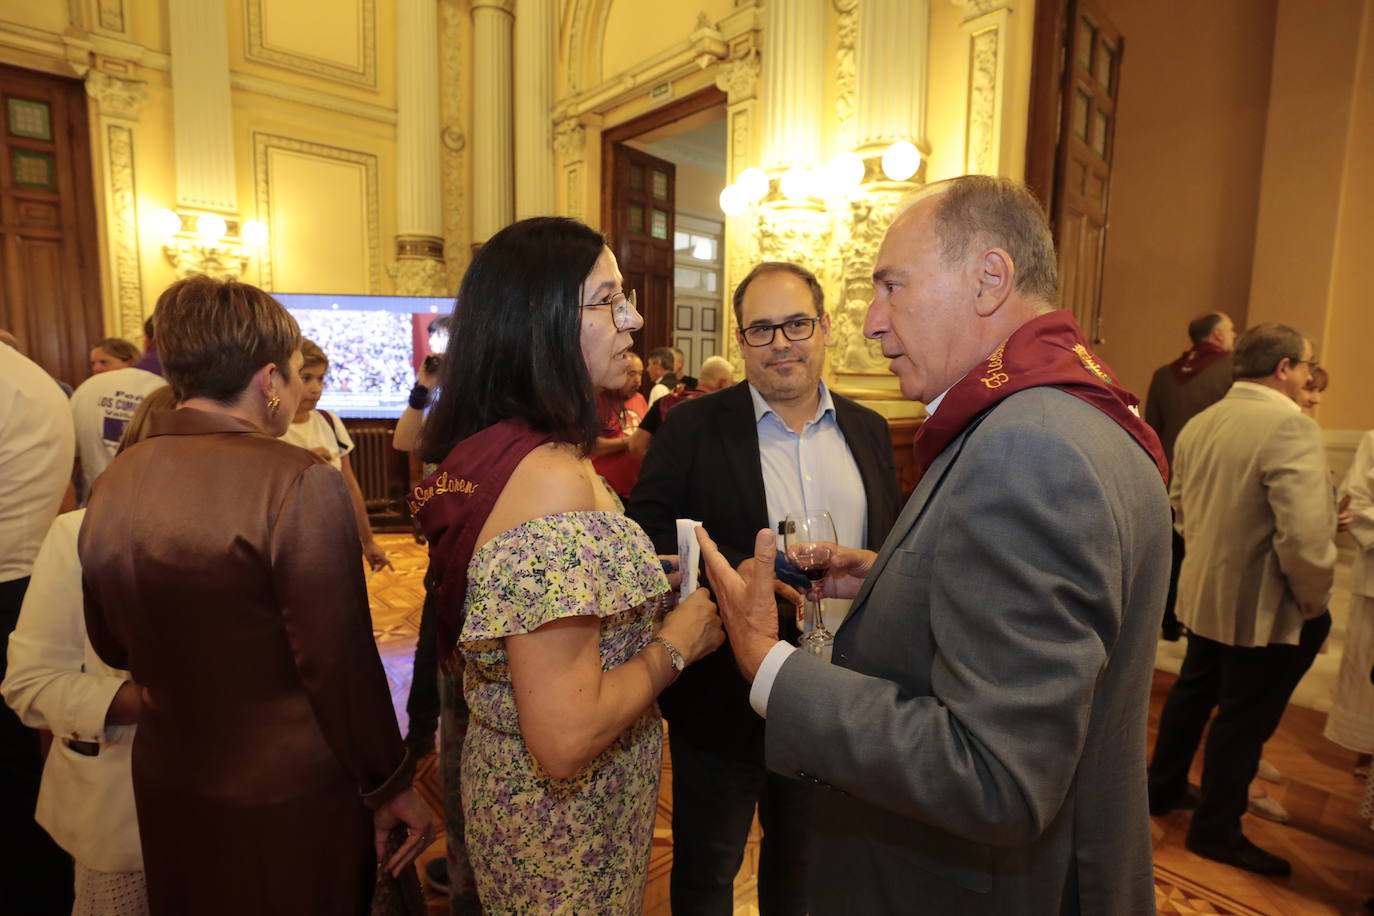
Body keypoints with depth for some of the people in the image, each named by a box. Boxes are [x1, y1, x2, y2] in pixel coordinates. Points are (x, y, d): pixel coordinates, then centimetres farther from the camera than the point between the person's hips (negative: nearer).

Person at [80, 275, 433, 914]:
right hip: (292, 799, -6)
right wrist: (390, 787, -11)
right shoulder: (300, 483, -24)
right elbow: (340, 662, -23)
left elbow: (111, 646, 8)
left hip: (167, 792, 6)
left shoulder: (112, 484, -3)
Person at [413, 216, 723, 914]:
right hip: (568, 826, -8)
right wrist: (676, 641, -18)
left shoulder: (481, 452, -2)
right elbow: (564, 742, -31)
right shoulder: (552, 479, -31)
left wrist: (638, 581, 3)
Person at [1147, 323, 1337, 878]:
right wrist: (1314, 601, -13)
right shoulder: (1290, 427, -23)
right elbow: (1304, 537, -29)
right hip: (1262, 608, -7)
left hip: (1203, 593, 8)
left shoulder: (1198, 424, 1)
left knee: (1193, 693, 23)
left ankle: (1163, 789, 40)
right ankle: (1216, 831, 26)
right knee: (1244, 718, 9)